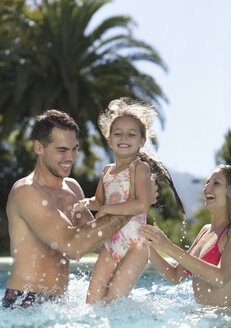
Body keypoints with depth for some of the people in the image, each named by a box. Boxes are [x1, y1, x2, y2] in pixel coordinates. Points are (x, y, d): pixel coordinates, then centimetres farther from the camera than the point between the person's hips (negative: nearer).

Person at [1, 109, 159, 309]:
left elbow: (95, 235, 19)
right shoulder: (25, 192, -14)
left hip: (57, 304, 9)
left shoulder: (72, 188, 13)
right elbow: (72, 245, -24)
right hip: (24, 304, -9)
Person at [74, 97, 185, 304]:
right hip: (110, 246, 7)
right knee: (92, 301, 3)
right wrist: (86, 204, 3)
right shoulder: (107, 170, 13)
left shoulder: (140, 167, -9)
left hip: (135, 246, -7)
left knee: (113, 302, -12)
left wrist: (107, 209, -16)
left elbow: (142, 205, -24)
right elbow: (99, 201, 26)